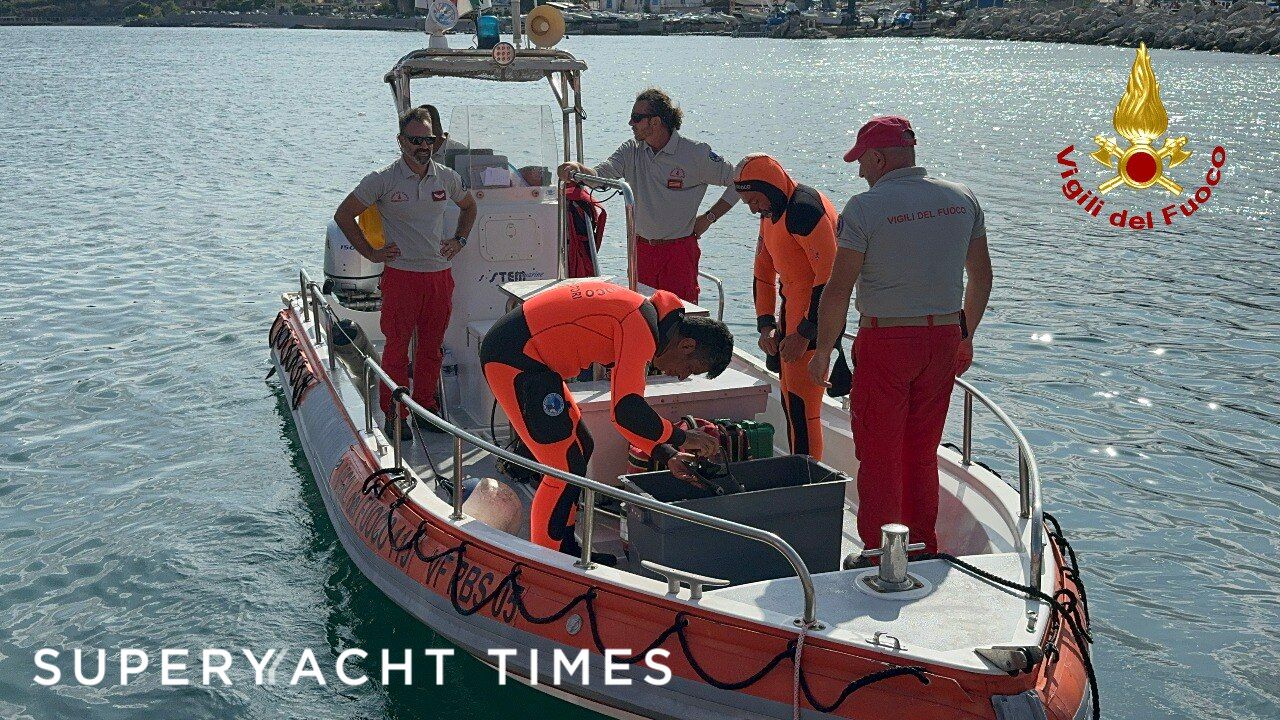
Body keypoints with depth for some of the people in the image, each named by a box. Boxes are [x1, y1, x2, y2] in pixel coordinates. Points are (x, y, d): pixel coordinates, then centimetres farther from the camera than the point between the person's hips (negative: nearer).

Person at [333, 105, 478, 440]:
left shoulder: (446, 178, 6)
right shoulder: (383, 179, -7)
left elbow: (469, 206, 27)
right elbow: (343, 215, -1)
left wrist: (459, 240, 14)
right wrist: (370, 252, -3)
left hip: (440, 274, 4)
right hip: (401, 274, -4)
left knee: (431, 347, 11)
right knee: (397, 348, 2)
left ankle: (425, 406, 24)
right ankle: (394, 415, 12)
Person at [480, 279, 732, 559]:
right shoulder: (643, 327, -19)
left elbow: (625, 405, 19)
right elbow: (627, 411, -24)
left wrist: (667, 454, 13)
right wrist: (680, 438, -10)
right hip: (514, 360, -11)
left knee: (581, 447, 18)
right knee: (567, 468, -8)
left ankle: (566, 548, 29)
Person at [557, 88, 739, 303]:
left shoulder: (696, 154, -8)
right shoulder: (632, 151, 3)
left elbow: (738, 181, -1)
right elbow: (600, 174, -11)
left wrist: (709, 217, -4)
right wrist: (578, 169, -32)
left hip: (680, 250, -4)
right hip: (641, 248, 5)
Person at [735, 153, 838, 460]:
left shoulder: (805, 209, -19)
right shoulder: (770, 212, 13)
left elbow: (829, 276, -24)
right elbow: (763, 272, 20)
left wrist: (805, 334, -21)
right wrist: (766, 325, 9)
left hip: (813, 318, -10)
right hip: (791, 312, 10)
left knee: (801, 404, -10)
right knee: (789, 401, 13)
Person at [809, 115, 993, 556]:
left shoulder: (865, 207, -12)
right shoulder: (962, 199, 5)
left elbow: (838, 290, -13)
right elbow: (982, 276, 12)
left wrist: (823, 350, -2)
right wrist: (965, 336, 22)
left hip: (885, 341, -5)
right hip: (944, 338, 6)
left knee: (879, 455, 6)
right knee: (923, 453, 17)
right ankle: (923, 550, 26)